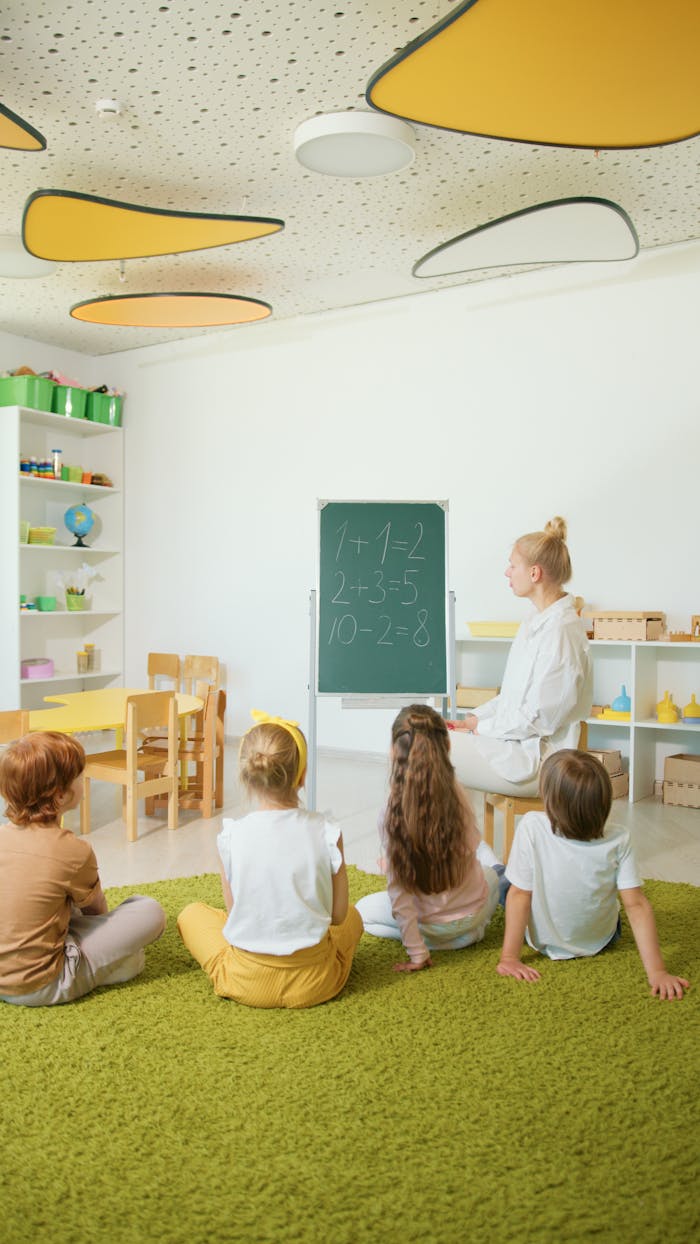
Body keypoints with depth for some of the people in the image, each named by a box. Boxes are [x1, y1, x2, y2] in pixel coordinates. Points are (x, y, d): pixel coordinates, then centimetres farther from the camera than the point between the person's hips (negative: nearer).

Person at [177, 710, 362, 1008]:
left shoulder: (232, 835, -15)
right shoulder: (327, 832, -15)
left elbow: (233, 913, -3)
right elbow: (337, 915, -5)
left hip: (247, 983, -1)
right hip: (314, 983, 1)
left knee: (191, 914, 26)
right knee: (352, 916, 32)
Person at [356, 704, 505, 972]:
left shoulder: (392, 812, -25)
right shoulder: (458, 794, -17)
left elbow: (398, 891, -21)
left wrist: (417, 954, -11)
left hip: (433, 927, -4)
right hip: (476, 912, 4)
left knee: (363, 909, 24)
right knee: (492, 871, 37)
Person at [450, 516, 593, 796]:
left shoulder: (561, 630, -20)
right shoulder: (537, 623, 13)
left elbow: (538, 717, -21)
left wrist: (479, 729, -11)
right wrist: (473, 719, 6)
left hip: (534, 758, -10)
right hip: (515, 741, 10)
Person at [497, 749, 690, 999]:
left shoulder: (532, 827, -29)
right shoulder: (618, 840, -22)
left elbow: (519, 894, -24)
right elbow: (637, 906, -23)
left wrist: (510, 957, -18)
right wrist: (656, 972, -19)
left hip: (544, 941, -2)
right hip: (600, 941, 2)